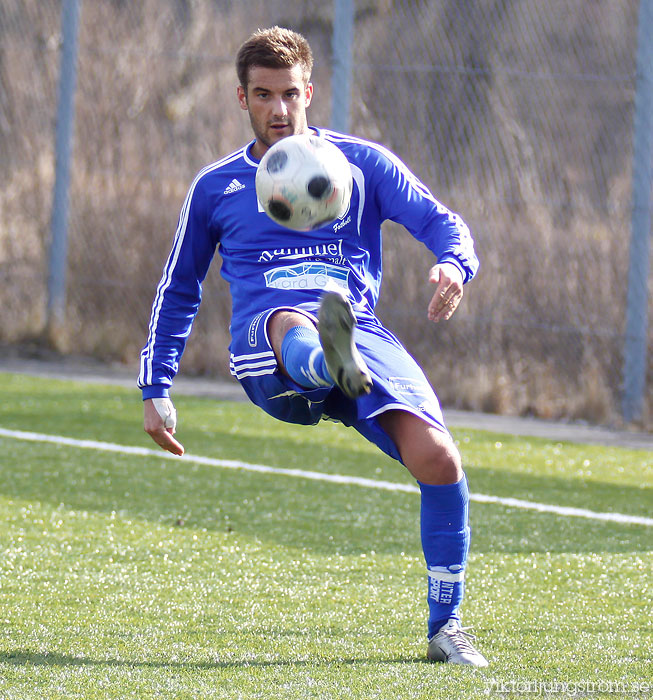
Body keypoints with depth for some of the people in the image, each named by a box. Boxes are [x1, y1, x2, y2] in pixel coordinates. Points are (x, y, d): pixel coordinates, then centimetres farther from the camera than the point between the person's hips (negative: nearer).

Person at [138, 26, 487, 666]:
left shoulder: (362, 163, 17)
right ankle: (333, 362, -81)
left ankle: (446, 627, -5)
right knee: (292, 321, -41)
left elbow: (444, 224, 8)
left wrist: (453, 265, -16)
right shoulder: (215, 188, 22)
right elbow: (177, 293, 30)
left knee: (437, 457, -22)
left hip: (362, 329, 1)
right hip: (264, 345, -1)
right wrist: (155, 391, 23)